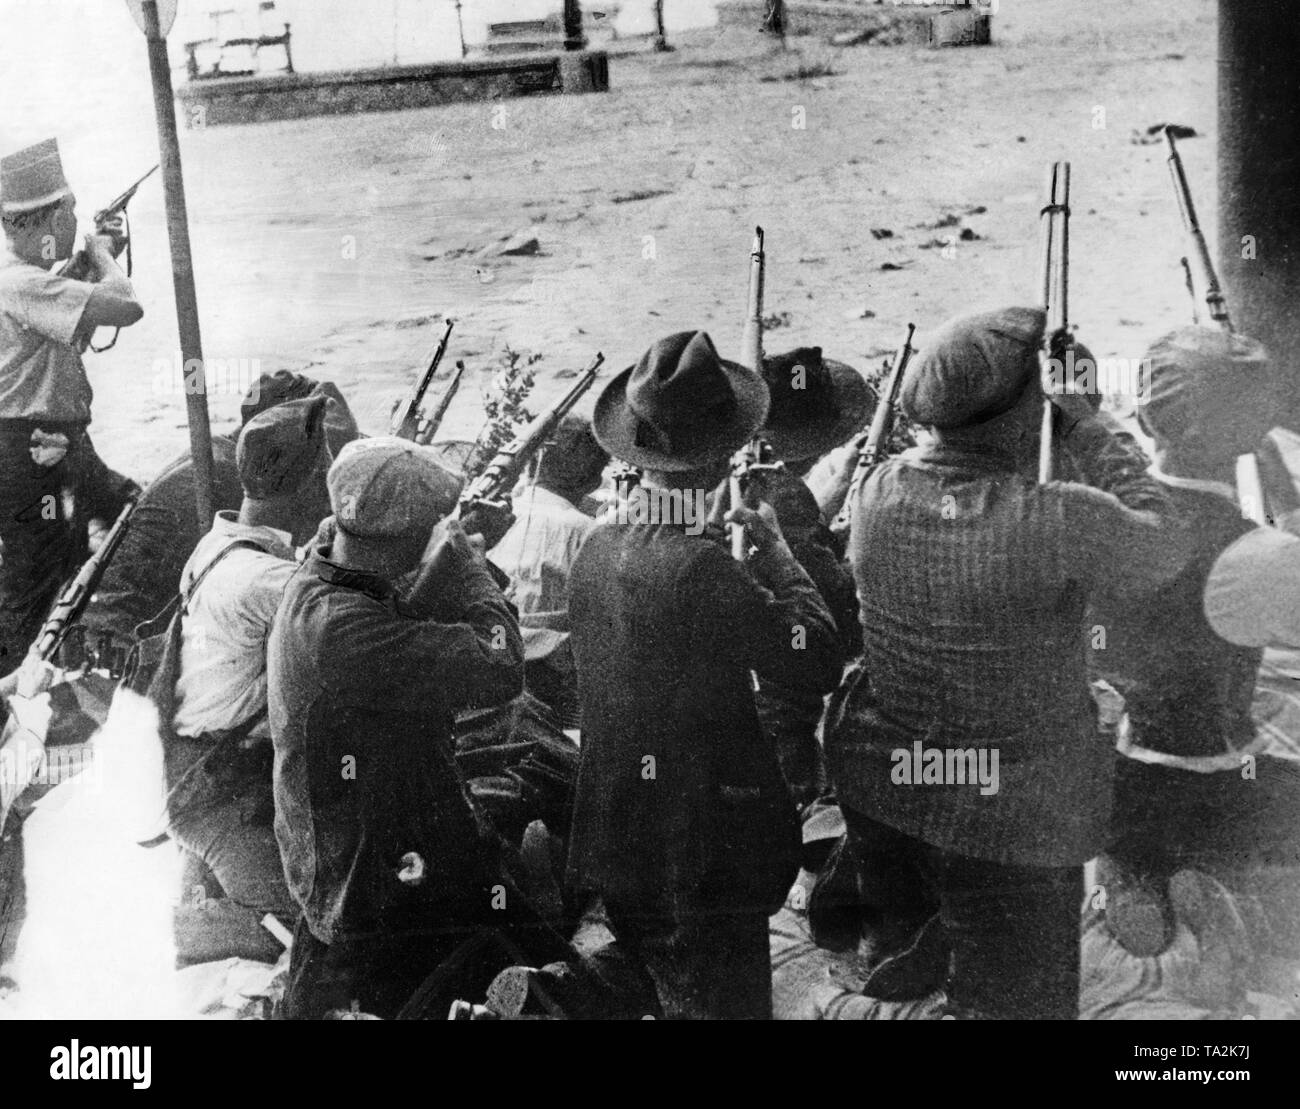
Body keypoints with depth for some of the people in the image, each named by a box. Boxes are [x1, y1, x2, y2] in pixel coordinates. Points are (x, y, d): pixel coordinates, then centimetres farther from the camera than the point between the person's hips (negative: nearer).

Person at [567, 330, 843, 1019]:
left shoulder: (597, 548, 0)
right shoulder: (701, 568, -24)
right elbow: (820, 662, -20)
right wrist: (776, 554, -6)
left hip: (615, 851, 8)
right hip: (703, 865, -8)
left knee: (673, 1001, 22)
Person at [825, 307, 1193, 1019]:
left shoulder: (879, 491, -14)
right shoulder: (1060, 521, -29)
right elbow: (1162, 551, -10)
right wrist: (1092, 438, -4)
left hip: (883, 782, 5)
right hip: (1010, 814, -5)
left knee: (901, 955, 30)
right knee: (1013, 994, 17)